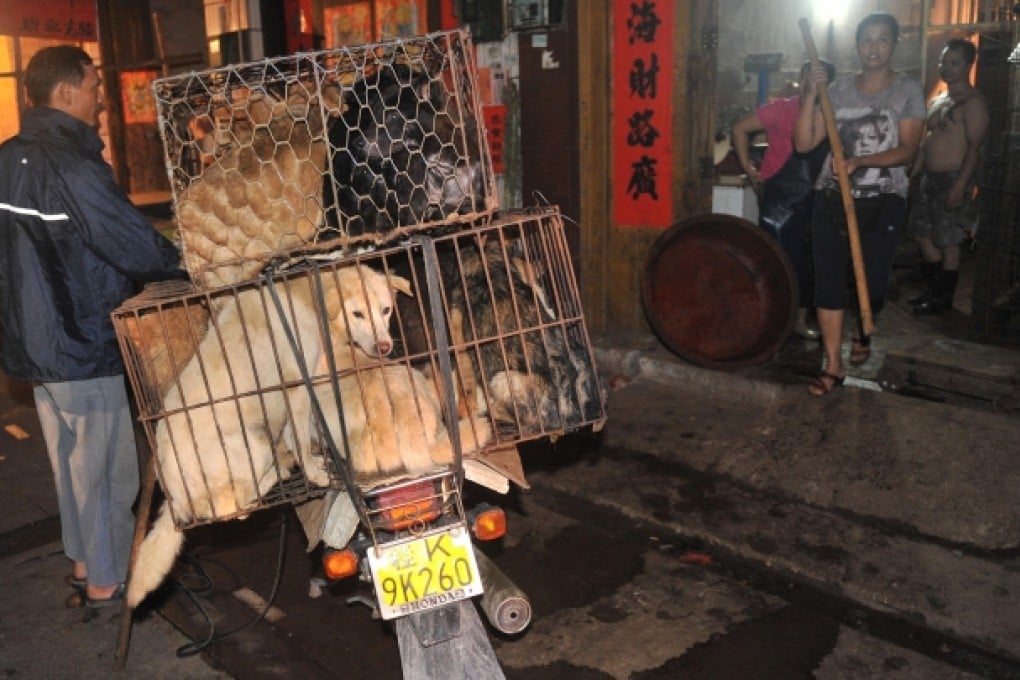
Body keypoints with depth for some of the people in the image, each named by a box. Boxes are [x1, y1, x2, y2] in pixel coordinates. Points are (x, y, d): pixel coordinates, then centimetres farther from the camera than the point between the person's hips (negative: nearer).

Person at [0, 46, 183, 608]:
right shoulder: (72, 166, -22)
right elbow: (139, 250, -24)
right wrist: (185, 260, -6)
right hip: (83, 345, -9)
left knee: (71, 460, 20)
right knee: (105, 468, 5)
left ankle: (83, 563, 35)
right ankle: (106, 583, 18)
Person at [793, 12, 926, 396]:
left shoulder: (908, 90, -1)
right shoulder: (838, 89, 5)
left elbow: (907, 151, -10)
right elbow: (804, 143, -1)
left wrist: (860, 161, -25)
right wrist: (811, 95, -12)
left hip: (883, 203, -1)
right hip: (831, 199, 2)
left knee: (873, 281, 1)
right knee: (829, 282, -3)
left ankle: (862, 334, 36)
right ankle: (833, 366, 5)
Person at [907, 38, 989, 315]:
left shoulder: (972, 102, -12)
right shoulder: (938, 101, 16)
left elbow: (974, 147, -18)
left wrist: (960, 186, -25)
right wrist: (912, 174, 18)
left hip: (953, 180, -9)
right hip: (929, 178, 9)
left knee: (948, 242, -1)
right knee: (924, 237, 13)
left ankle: (944, 297, 9)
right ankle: (932, 291, 26)